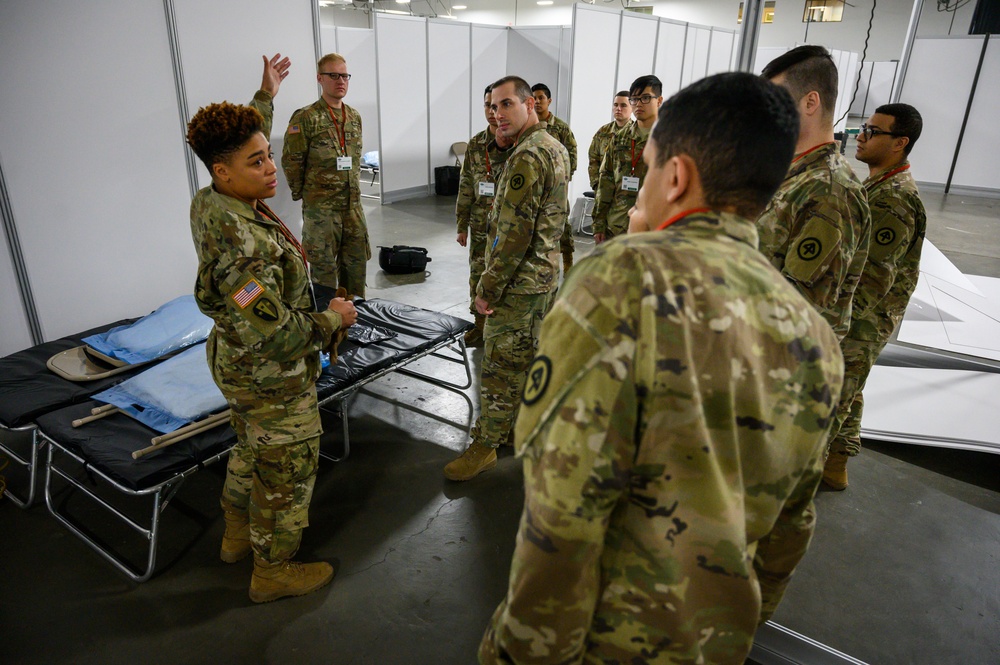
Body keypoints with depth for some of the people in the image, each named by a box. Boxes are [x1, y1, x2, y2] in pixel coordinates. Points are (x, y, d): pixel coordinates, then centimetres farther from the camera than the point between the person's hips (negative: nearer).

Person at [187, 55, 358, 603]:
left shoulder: (211, 203, -4)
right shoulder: (242, 242, -33)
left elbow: (241, 140, 18)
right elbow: (271, 335, -34)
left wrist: (266, 96, 26)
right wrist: (332, 319, -19)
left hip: (238, 367, 10)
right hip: (273, 379, -10)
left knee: (251, 449, 29)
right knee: (287, 471, 10)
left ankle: (239, 534, 52)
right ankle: (273, 569, 31)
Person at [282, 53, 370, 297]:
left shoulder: (355, 117, 9)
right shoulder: (305, 118, -10)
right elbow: (291, 161, -7)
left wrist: (353, 186, 16)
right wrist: (302, 194, -1)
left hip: (353, 204, 6)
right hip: (320, 207, -6)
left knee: (356, 261, 12)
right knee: (324, 267, 2)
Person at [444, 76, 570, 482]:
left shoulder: (526, 156, -21)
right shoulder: (555, 147, 11)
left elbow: (514, 233, -25)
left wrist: (488, 288, -18)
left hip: (519, 282, -10)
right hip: (546, 274, 10)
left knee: (501, 367, 1)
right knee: (533, 355, 21)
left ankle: (485, 446, 15)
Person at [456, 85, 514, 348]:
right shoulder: (475, 144, 6)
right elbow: (466, 186, 9)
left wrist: (503, 147, -22)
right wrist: (462, 225, 9)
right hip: (481, 225, 4)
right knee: (478, 275, 12)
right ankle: (481, 325, 28)